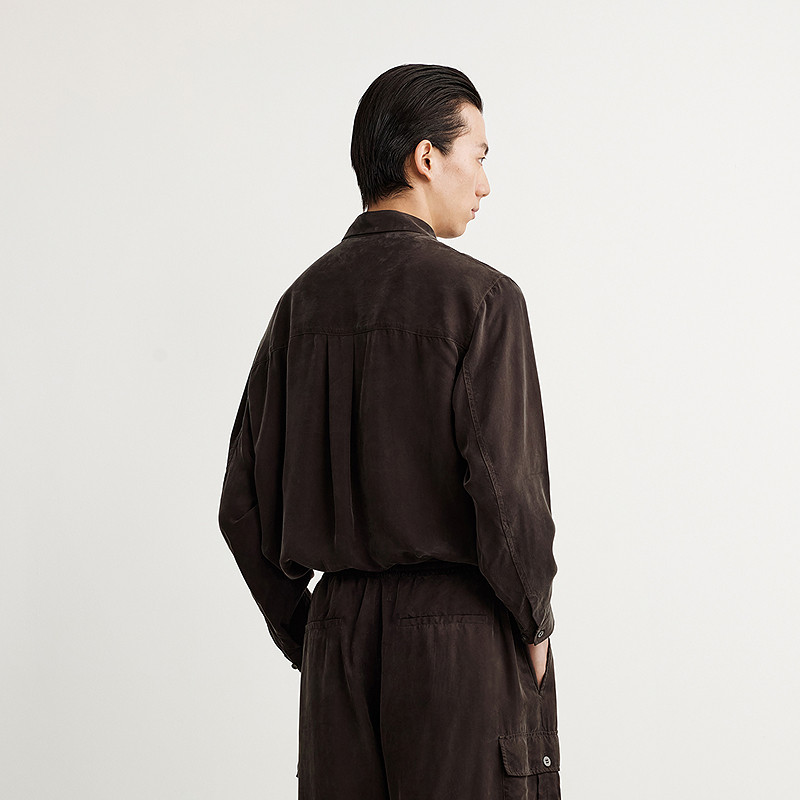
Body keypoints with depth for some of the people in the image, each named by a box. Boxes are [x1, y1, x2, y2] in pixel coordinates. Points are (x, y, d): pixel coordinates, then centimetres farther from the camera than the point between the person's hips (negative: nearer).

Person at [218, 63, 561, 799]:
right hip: (464, 634, -5)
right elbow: (504, 489, -16)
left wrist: (307, 637, 15)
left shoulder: (304, 302, 6)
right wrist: (535, 626, -1)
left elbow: (245, 506, 6)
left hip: (340, 630, 5)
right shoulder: (481, 297, -10)